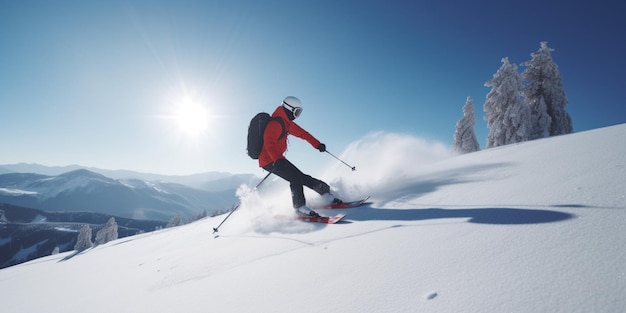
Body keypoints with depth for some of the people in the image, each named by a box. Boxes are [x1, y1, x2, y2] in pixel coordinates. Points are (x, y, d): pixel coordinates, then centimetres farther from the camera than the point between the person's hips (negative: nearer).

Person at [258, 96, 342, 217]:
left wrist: (317, 144, 24)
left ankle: (325, 191, 12)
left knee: (300, 177, 8)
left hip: (277, 158, 10)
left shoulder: (286, 122, 14)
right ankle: (300, 207, -15)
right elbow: (269, 143, -32)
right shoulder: (275, 123, -18)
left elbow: (301, 132, 22)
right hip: (270, 160, -9)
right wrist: (278, 159, -47)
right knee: (295, 177, -20)